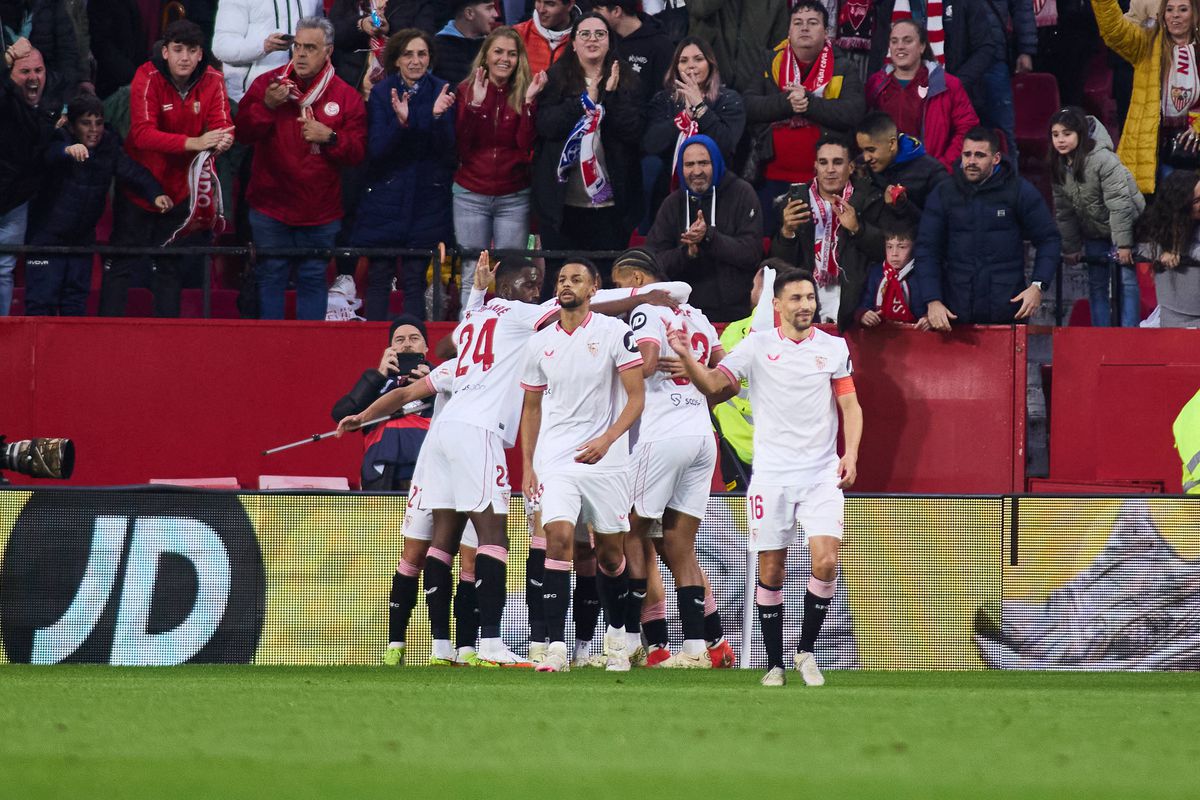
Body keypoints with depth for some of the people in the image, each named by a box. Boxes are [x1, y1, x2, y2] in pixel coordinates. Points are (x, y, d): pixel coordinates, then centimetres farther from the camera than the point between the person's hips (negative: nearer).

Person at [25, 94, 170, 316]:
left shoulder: (109, 146, -3)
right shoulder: (60, 142, -16)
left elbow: (133, 172, -13)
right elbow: (50, 154, -39)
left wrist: (155, 194, -32)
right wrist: (67, 151, -63)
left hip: (82, 237, 5)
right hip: (48, 232, -5)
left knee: (76, 301, 9)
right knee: (42, 299, -8)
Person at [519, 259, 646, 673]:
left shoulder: (614, 333, -3)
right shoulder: (540, 343, 8)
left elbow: (636, 396, -5)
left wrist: (606, 440, -19)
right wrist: (527, 465, 9)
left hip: (606, 460, -2)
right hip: (555, 460, 2)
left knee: (611, 553, 7)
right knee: (558, 538, -17)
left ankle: (616, 635, 31)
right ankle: (556, 647, -19)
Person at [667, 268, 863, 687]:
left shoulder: (834, 347, 5)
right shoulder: (757, 346, 3)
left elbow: (850, 405, 6)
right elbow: (713, 385, 0)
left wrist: (850, 455, -8)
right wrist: (685, 356, -18)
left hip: (822, 476, 0)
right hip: (770, 476, 0)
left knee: (825, 562, -14)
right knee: (771, 572, 1)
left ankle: (806, 651, 5)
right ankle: (774, 664, 12)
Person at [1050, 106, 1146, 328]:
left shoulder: (1103, 160, -26)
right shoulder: (1059, 166, -4)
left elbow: (1120, 204, -25)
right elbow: (1063, 210, 6)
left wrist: (1123, 244, -24)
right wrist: (1070, 247, 6)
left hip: (1122, 227, -7)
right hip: (1094, 233, 7)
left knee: (1126, 280, -8)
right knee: (1096, 285, 8)